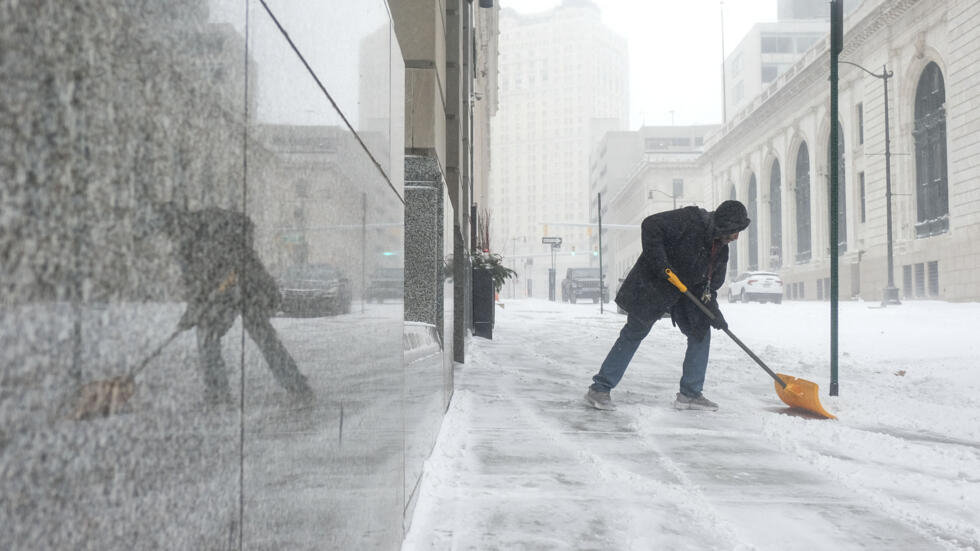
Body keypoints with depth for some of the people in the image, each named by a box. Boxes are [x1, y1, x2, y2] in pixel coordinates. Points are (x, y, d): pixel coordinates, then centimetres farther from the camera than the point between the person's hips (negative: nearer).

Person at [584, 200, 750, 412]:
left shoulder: (720, 250, 2)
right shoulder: (690, 220, -21)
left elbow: (710, 284, 6)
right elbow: (651, 225, -26)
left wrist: (713, 310, -11)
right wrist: (661, 264, -30)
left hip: (684, 292, 8)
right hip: (651, 284, -8)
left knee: (701, 333, 0)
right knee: (633, 334, -5)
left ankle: (690, 394, 10)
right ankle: (599, 388, 2)